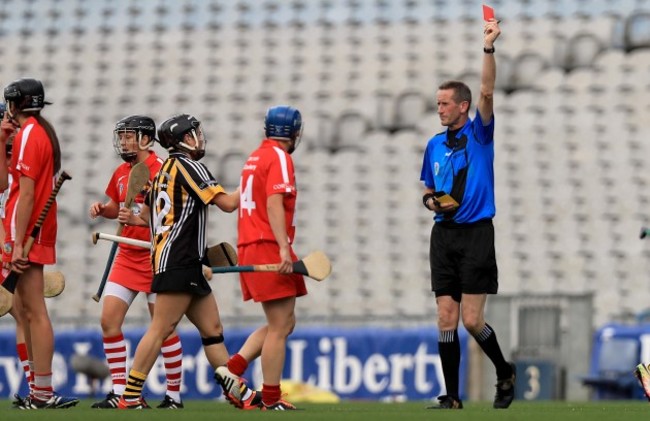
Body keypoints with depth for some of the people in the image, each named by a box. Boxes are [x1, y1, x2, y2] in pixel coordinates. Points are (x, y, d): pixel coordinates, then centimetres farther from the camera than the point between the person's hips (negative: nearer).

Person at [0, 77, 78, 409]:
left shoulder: (28, 135, -11)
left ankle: (43, 392, -16)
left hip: (27, 233, -10)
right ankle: (39, 391, 14)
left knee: (34, 312, -12)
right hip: (39, 232, 10)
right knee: (27, 311, 13)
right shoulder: (44, 133, 18)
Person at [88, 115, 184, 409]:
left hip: (156, 259, -7)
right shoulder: (121, 173, 11)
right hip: (127, 257, 7)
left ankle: (174, 394, 9)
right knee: (108, 321, -1)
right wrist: (102, 209, 4)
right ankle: (119, 392, 5)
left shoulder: (162, 170, -12)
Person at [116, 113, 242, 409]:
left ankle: (239, 393, 7)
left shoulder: (165, 169, 20)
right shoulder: (187, 165, -7)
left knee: (212, 329, 7)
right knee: (161, 328, -10)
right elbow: (227, 203, -9)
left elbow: (147, 216, 24)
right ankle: (130, 397, -10)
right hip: (178, 261, -10)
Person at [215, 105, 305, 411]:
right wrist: (284, 248, -26)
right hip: (269, 248, -9)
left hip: (249, 247, 9)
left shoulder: (255, 157, 18)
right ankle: (271, 399, -6)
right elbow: (274, 204, -20)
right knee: (280, 326, -5)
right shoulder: (279, 158, -8)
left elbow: (237, 202, 24)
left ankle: (233, 368, 0)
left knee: (283, 323, 14)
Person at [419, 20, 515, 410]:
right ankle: (452, 397, 3)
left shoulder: (479, 135, -1)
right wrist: (432, 201, 0)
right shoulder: (435, 145, 13)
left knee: (472, 320, -9)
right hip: (444, 235, 5)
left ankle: (505, 372, 16)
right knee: (447, 319, 0)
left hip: (476, 234, -5)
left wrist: (489, 48, -26)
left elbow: (487, 92, -17)